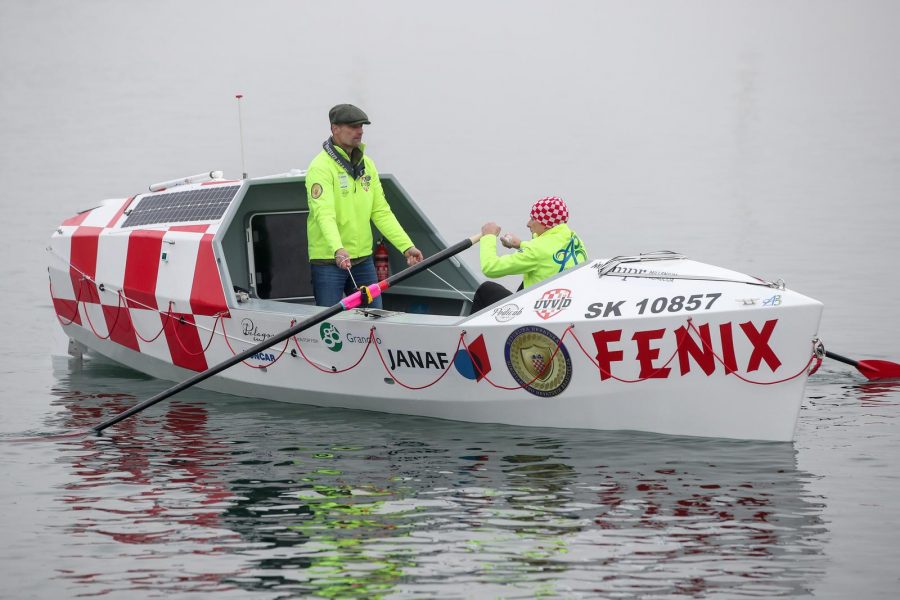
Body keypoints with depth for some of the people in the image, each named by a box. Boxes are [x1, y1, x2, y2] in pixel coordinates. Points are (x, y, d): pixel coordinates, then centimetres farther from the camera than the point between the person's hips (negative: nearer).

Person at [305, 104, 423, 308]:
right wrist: (338, 250, -42)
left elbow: (381, 212, 10)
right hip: (328, 261, -7)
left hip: (363, 259, 7)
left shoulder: (366, 164, 11)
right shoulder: (321, 167, -13)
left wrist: (407, 246, 0)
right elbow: (324, 214, -26)